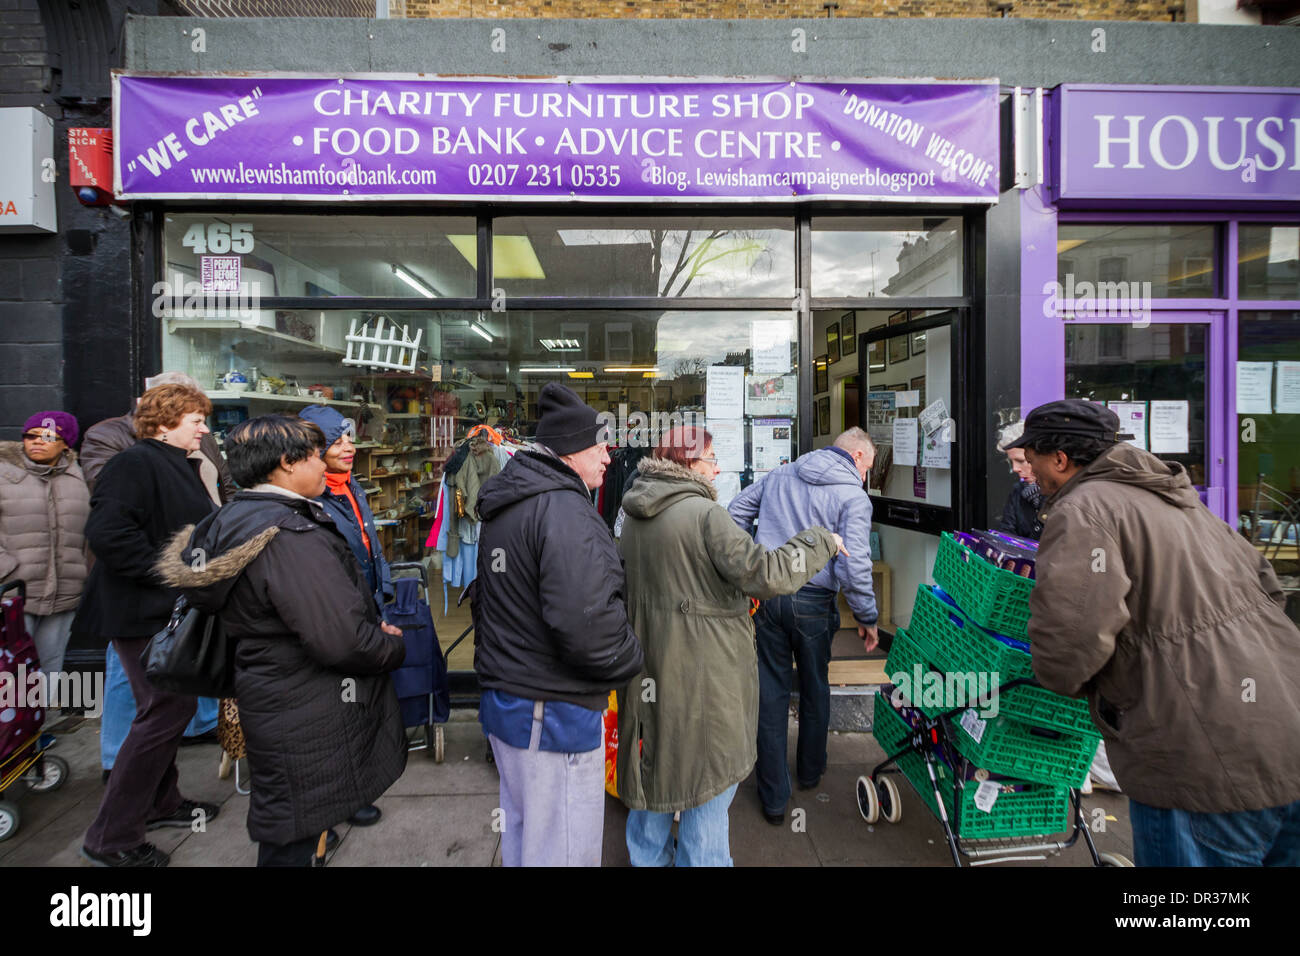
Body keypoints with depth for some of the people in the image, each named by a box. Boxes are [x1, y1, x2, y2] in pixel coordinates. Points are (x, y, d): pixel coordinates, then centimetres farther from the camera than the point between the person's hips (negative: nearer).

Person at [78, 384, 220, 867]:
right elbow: (107, 532, -28)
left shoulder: (180, 466, 14)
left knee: (169, 708, 19)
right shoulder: (135, 463, -17)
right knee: (166, 711, -6)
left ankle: (161, 803, 35)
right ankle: (111, 838, 9)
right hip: (143, 612, -10)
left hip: (174, 610, 10)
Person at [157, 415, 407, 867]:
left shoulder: (236, 520, 6)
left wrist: (374, 628, 6)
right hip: (307, 728, -10)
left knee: (286, 837, 25)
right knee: (292, 845, 8)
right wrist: (394, 645, -10)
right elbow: (343, 641, -31)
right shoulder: (290, 537, -27)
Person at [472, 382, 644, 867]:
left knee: (520, 835, 26)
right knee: (563, 849, 7)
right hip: (555, 715, -10)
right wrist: (631, 659, -12)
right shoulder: (564, 510, -23)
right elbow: (584, 623, -31)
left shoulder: (503, 506, 10)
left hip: (503, 700, 10)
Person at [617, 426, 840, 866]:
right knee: (710, 769, 10)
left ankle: (648, 855, 40)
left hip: (648, 662, 8)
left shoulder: (635, 516, 5)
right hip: (702, 665, -8)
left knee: (654, 759, 22)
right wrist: (821, 542, -10)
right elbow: (767, 575, -23)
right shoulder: (704, 513, -21)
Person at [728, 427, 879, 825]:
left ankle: (774, 797, 20)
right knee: (815, 690, 22)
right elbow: (854, 566, -15)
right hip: (813, 603, -3)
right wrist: (867, 618, -2)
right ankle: (810, 771, 43)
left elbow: (736, 511, 14)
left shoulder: (779, 475, 10)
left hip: (765, 595, 3)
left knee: (770, 693, 11)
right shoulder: (854, 497, -7)